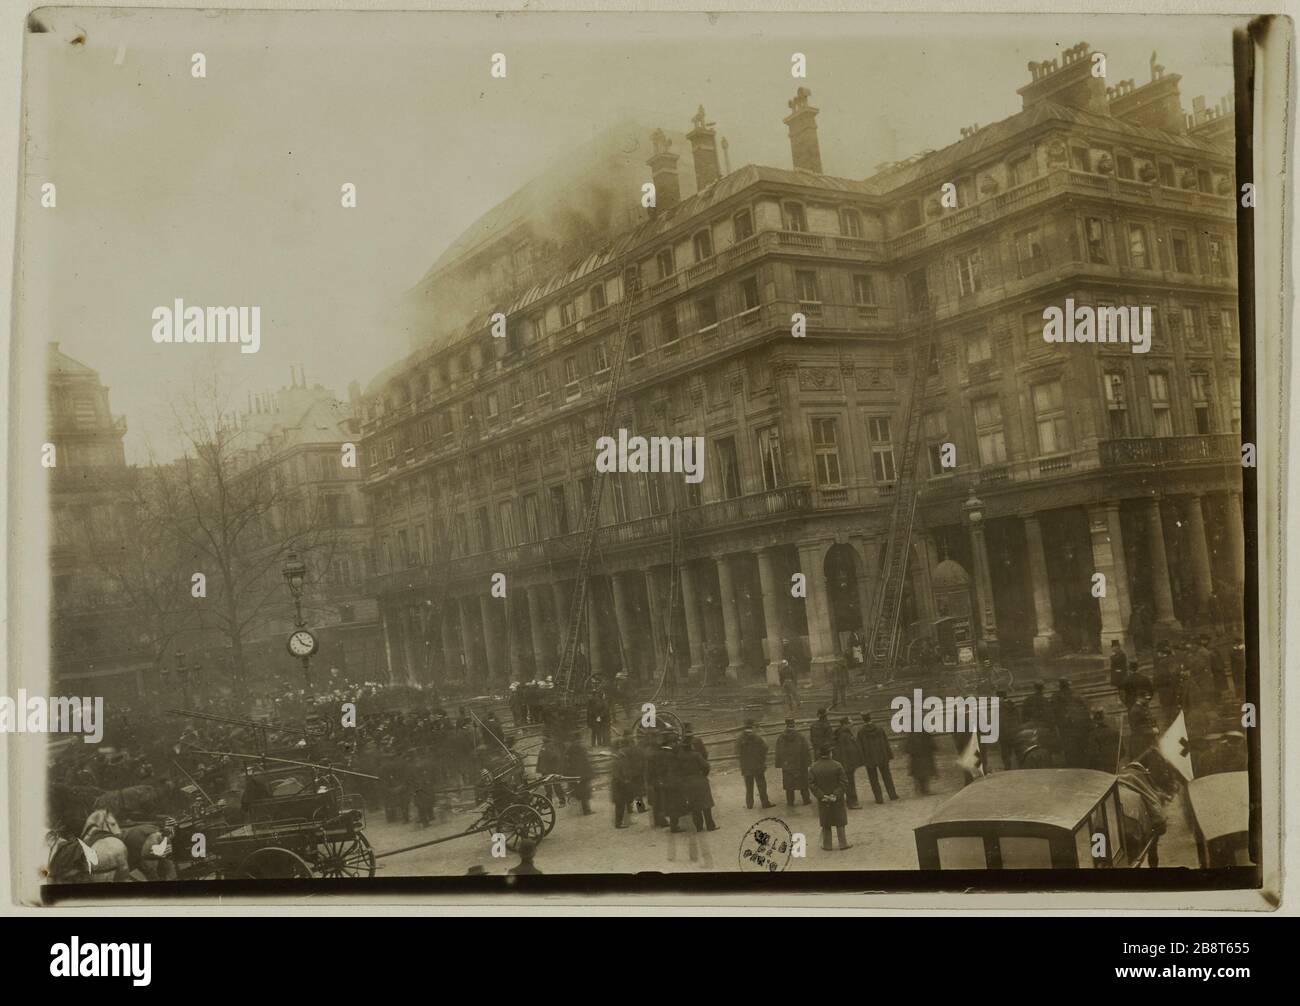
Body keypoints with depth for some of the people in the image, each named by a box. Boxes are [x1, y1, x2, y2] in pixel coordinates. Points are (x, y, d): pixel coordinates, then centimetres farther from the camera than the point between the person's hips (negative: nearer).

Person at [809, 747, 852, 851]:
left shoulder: (814, 768, -7)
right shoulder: (837, 766, -12)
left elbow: (811, 784, -10)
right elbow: (843, 782, -14)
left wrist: (821, 796, -11)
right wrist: (836, 794, -13)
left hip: (822, 800, 2)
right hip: (837, 800, -1)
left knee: (825, 824, 12)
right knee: (840, 822, 11)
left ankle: (827, 845, 15)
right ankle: (843, 843, 12)